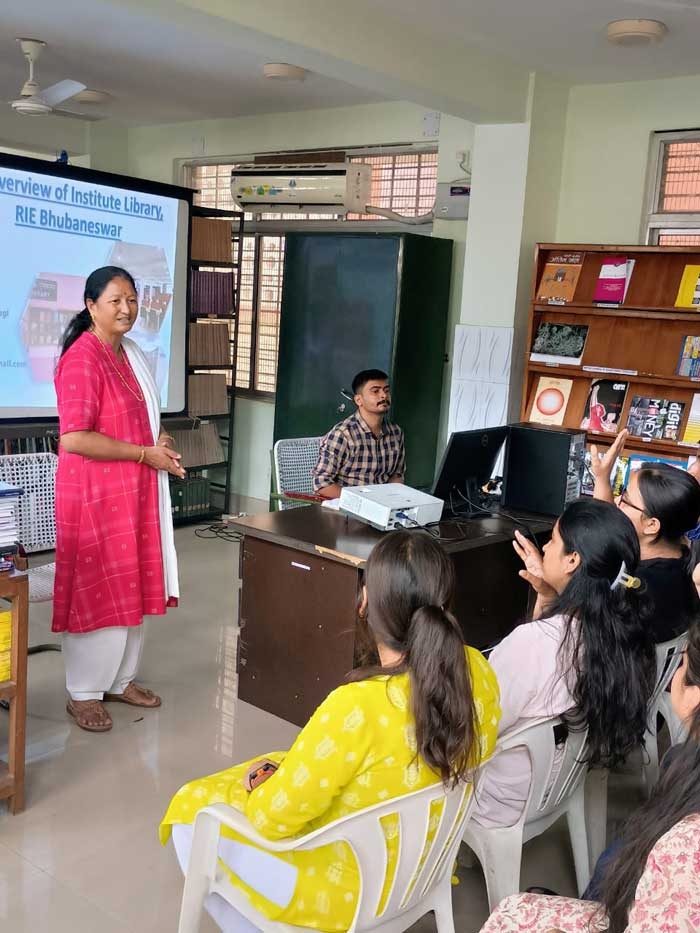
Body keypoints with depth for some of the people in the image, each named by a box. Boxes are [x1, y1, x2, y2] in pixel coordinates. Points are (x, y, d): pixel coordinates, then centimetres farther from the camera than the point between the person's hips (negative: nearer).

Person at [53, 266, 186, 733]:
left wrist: (160, 440, 3)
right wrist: (145, 453, -18)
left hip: (135, 489, 9)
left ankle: (121, 678, 29)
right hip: (94, 493, -9)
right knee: (95, 590, 1)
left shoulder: (132, 354, 12)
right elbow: (73, 439, -24)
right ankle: (84, 693, 15)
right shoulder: (82, 359, -17)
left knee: (133, 586, 15)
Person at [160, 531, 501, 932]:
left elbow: (272, 816, -24)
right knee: (287, 769, 27)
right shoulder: (478, 671, -15)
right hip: (423, 864, 7)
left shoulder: (358, 707, -36)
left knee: (192, 807, 12)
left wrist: (258, 781, 0)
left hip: (351, 886, -6)